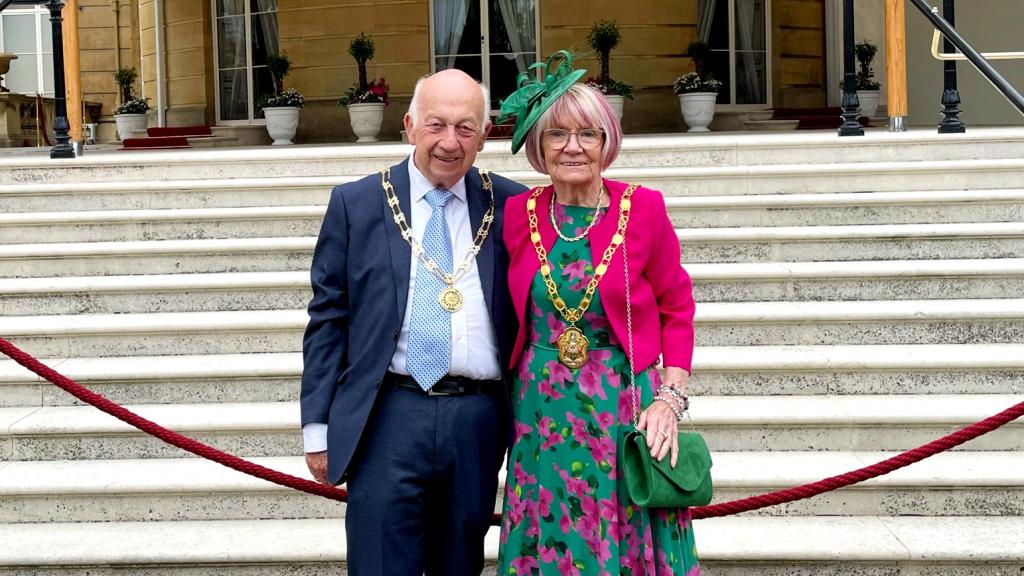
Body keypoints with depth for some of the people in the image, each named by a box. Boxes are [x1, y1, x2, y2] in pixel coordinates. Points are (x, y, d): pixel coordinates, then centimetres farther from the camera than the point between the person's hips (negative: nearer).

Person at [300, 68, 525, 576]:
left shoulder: (510, 206, 6)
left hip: (479, 420, 2)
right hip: (389, 418, -1)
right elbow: (327, 318, 3)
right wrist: (318, 425, 0)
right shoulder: (356, 204, 3)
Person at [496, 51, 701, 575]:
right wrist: (512, 391, 1)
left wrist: (670, 399, -7)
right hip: (542, 414, 2)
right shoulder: (517, 213, 1)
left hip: (625, 409, -2)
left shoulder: (643, 208, -5)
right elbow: (512, 314, 10)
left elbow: (676, 309, 1)